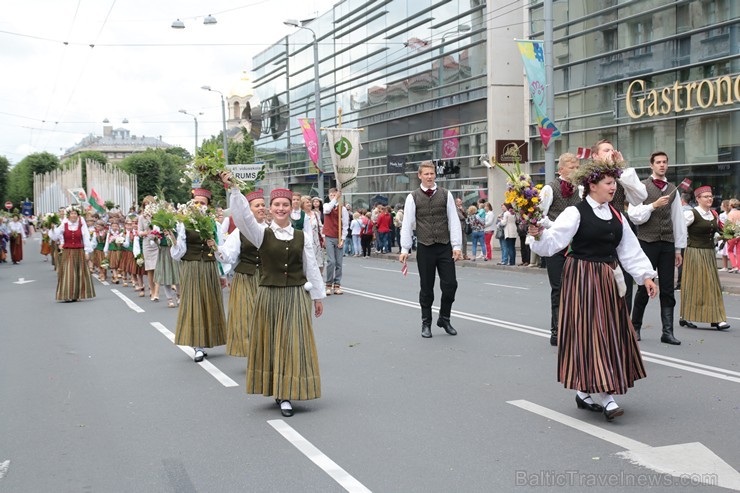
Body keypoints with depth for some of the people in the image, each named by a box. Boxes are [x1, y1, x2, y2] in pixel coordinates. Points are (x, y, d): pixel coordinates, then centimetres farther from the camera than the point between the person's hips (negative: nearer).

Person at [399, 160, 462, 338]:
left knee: (450, 284, -2)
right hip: (425, 248, -1)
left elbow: (454, 221, 4)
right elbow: (407, 224, 1)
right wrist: (405, 249, -4)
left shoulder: (445, 195, 6)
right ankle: (426, 324, 18)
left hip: (445, 247, 1)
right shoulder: (413, 197, 2)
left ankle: (444, 319, 18)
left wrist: (456, 245, -3)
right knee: (426, 288, 5)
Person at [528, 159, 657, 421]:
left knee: (609, 332, 9)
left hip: (609, 281, 8)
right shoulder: (576, 213, -9)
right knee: (589, 332, -8)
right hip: (582, 279, -8)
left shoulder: (616, 215, 11)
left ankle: (585, 392, 21)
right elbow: (553, 241, -17)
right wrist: (538, 235, -37)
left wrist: (645, 275, 6)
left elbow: (630, 249, 12)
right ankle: (604, 397, -8)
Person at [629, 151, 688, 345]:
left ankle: (667, 332, 6)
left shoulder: (673, 190, 13)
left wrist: (678, 249, 11)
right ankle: (635, 327, 16)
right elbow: (634, 216, -7)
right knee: (644, 287, 1)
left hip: (667, 244, 4)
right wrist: (654, 205, -19)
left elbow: (679, 220, 14)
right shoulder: (641, 187, 1)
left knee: (668, 290, 3)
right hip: (647, 242, -4)